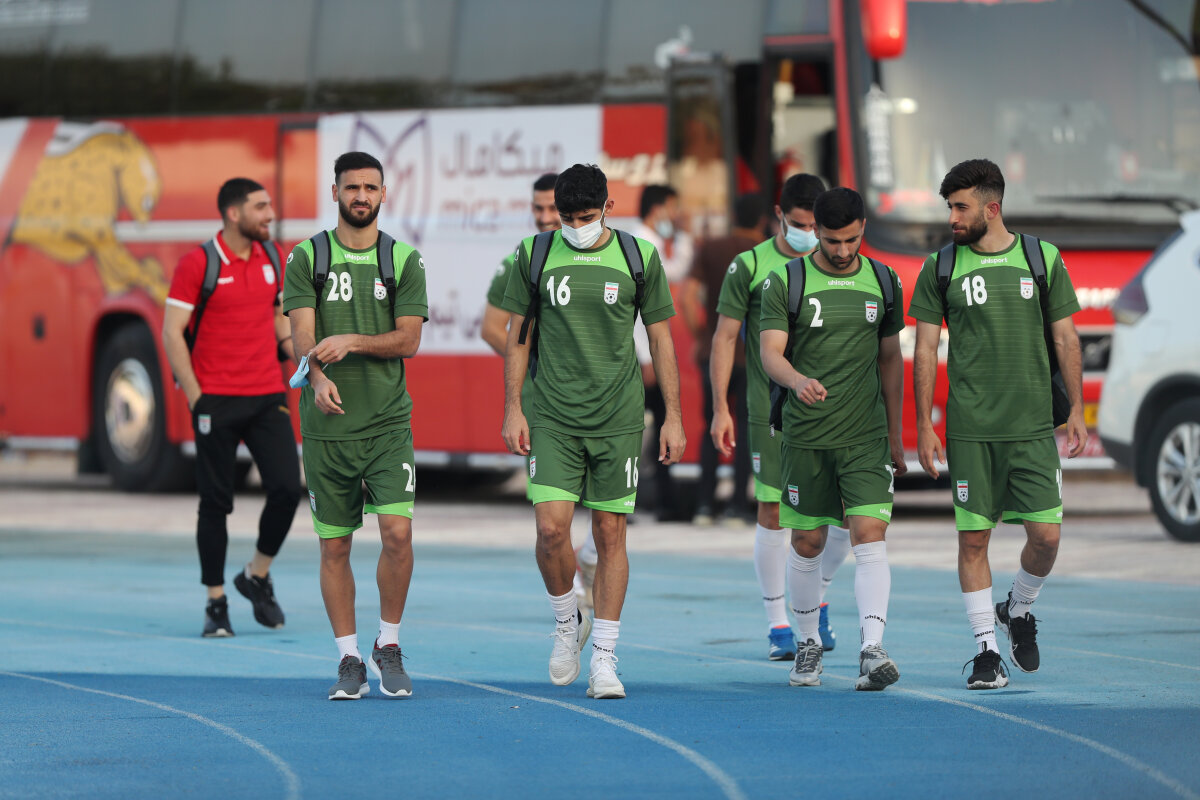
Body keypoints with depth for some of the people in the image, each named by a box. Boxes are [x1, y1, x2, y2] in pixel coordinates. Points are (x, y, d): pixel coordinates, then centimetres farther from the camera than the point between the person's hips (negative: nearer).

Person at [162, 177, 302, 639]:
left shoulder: (273, 257, 9)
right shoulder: (199, 263, -8)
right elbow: (171, 333, -8)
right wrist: (195, 396, -13)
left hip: (268, 396, 5)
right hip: (217, 401, -5)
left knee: (287, 489, -6)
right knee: (216, 501, 0)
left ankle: (257, 576, 16)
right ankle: (216, 604, 10)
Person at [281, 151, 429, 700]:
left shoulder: (404, 260, 5)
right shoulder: (307, 258, 3)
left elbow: (408, 339, -1)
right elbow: (302, 332, -8)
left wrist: (352, 341, -17)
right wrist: (319, 377, -28)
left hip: (388, 422, 0)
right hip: (327, 424, 0)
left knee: (397, 531, -12)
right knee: (334, 546, 3)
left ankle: (389, 645, 7)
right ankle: (349, 660, 14)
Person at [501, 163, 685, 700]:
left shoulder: (639, 257, 2)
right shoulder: (535, 256, 3)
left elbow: (660, 338, 8)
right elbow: (518, 336, 10)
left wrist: (673, 417, 4)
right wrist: (512, 408, 3)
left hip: (618, 419, 0)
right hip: (552, 417, 0)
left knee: (610, 533, 0)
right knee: (551, 527, -12)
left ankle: (604, 659, 7)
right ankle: (566, 624, 15)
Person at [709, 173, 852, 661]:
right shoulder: (750, 267, -1)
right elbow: (724, 338, 2)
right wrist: (720, 408, -4)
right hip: (770, 413, -2)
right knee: (773, 515, -1)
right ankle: (778, 624, 9)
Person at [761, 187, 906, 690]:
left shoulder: (883, 282, 7)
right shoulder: (785, 283, -2)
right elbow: (770, 352, -10)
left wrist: (895, 436, 16)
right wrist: (798, 381, -33)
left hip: (867, 437, 1)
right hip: (805, 435, -1)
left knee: (870, 536, -13)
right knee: (807, 542, 8)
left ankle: (872, 650, -21)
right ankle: (808, 644, 28)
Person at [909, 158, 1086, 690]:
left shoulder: (1043, 259, 4)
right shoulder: (940, 268, 2)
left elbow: (1065, 338, 8)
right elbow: (925, 351, 4)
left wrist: (1076, 413, 3)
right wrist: (924, 427, -2)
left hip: (1034, 426, 1)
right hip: (969, 430, 0)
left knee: (1045, 534, -5)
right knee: (974, 538, -2)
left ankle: (1018, 612, 23)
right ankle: (986, 650, 7)